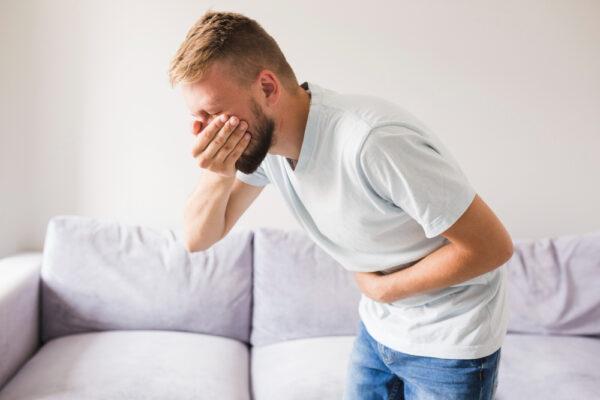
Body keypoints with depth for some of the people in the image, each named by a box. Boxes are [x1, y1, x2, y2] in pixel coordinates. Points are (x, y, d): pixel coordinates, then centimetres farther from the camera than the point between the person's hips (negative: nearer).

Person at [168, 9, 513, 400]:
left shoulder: (373, 141, -34)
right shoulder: (261, 134, -10)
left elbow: (492, 245, -26)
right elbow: (200, 238, -5)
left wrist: (382, 288, -16)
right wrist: (219, 175, -25)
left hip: (450, 336, -6)